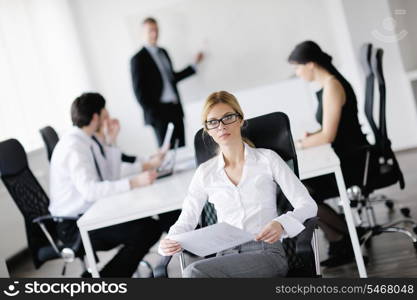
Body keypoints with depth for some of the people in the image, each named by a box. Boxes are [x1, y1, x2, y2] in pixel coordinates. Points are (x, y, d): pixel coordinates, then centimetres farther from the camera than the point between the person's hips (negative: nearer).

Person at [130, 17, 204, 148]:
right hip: (159, 113, -6)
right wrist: (151, 112, -10)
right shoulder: (138, 59, -5)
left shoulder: (163, 52, 16)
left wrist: (194, 64, 23)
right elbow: (139, 91, -6)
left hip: (175, 109, 6)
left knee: (182, 149, 3)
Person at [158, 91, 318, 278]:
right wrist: (169, 242, -9)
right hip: (226, 258, 3)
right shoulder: (205, 173, 17)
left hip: (266, 252, -3)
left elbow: (308, 205, 4)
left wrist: (281, 224, -17)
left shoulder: (267, 159, 9)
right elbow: (186, 220, 14)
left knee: (194, 272, -30)